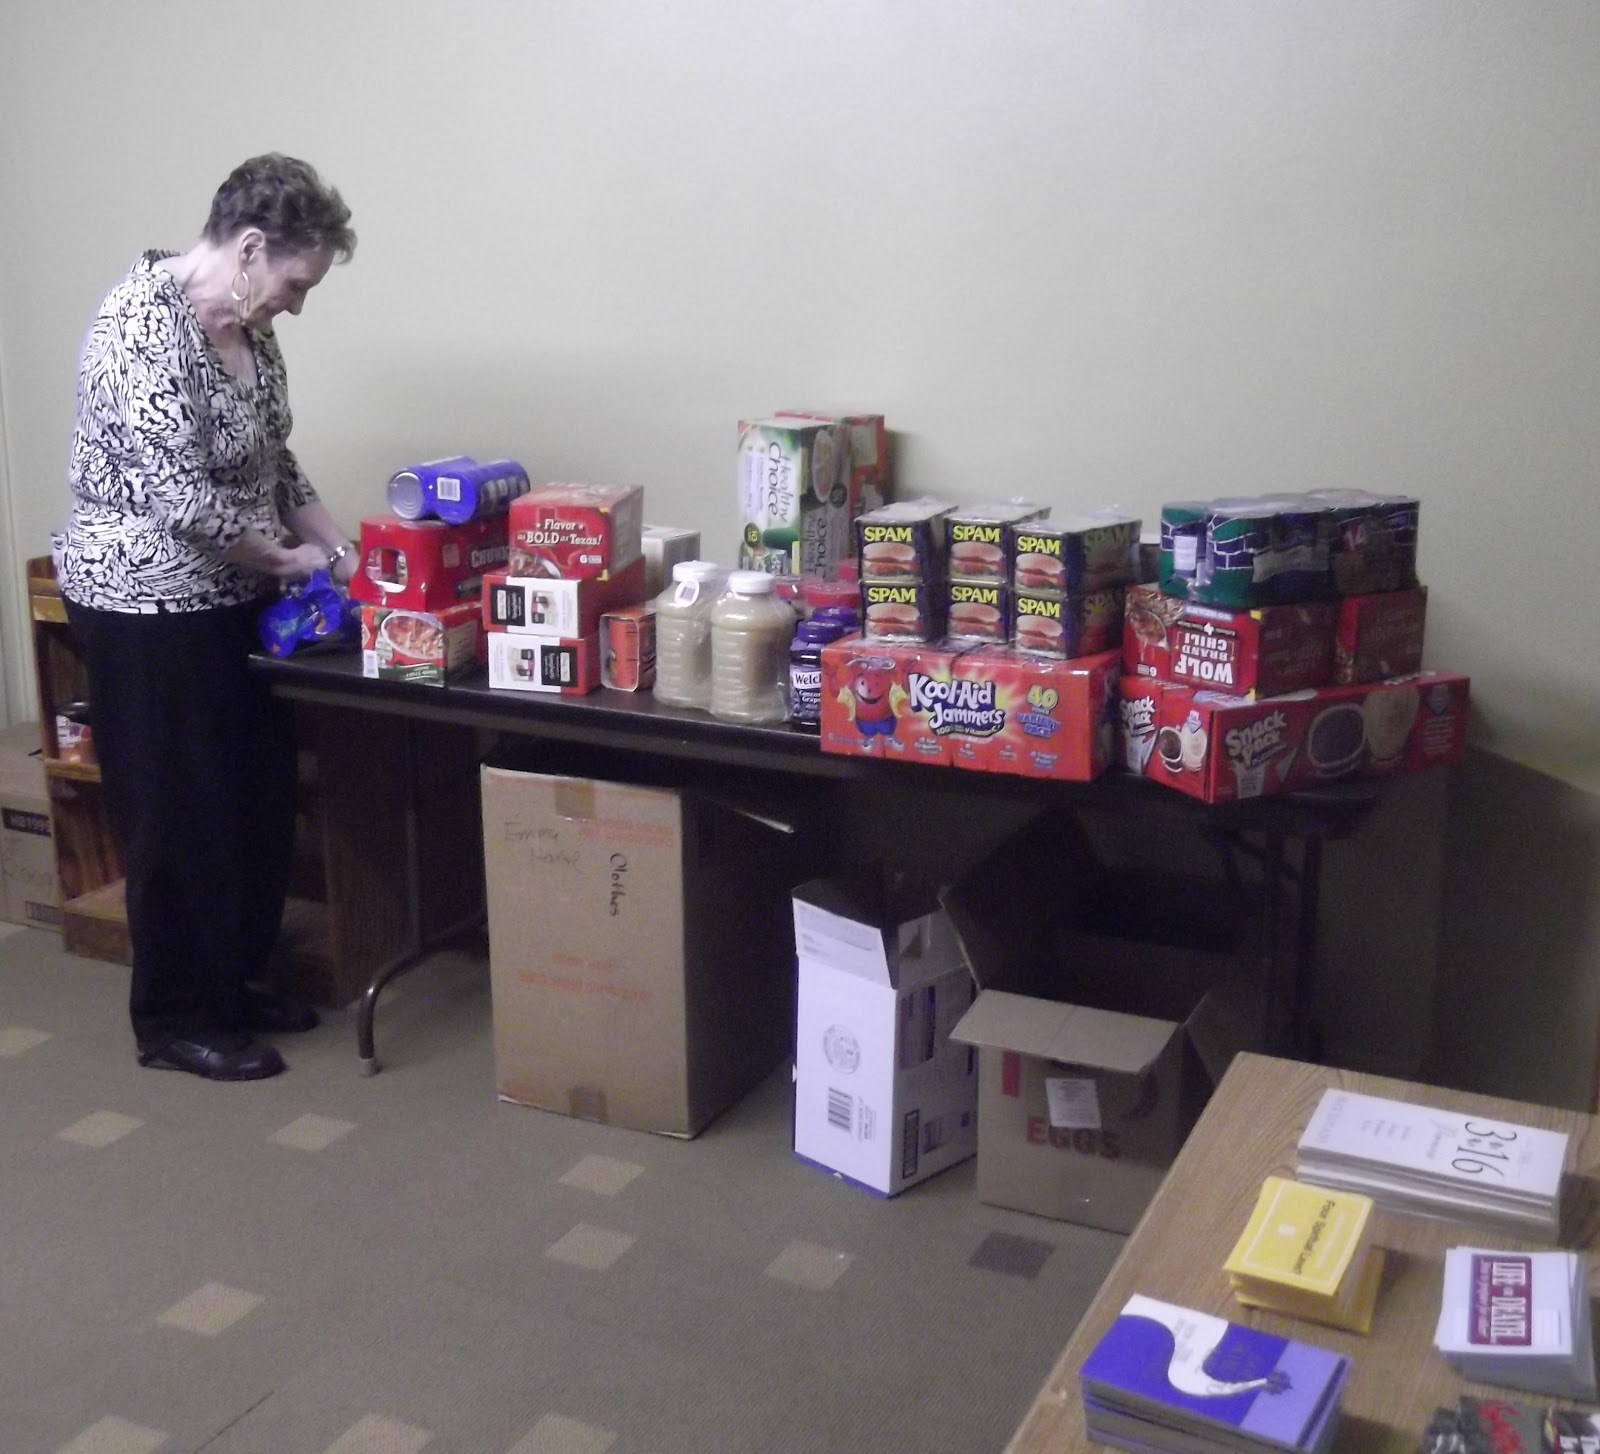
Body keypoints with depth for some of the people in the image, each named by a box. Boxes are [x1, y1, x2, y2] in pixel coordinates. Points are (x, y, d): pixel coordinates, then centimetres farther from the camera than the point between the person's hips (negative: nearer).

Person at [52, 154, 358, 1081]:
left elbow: (276, 464, 15)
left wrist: (341, 552, 3)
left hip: (232, 599, 9)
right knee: (181, 814, 2)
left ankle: (236, 981, 31)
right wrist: (290, 560, -14)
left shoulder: (247, 328, 6)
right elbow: (180, 499, -26)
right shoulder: (144, 327, -23)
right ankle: (174, 1019, 18)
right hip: (149, 606, -9)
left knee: (259, 797, 15)